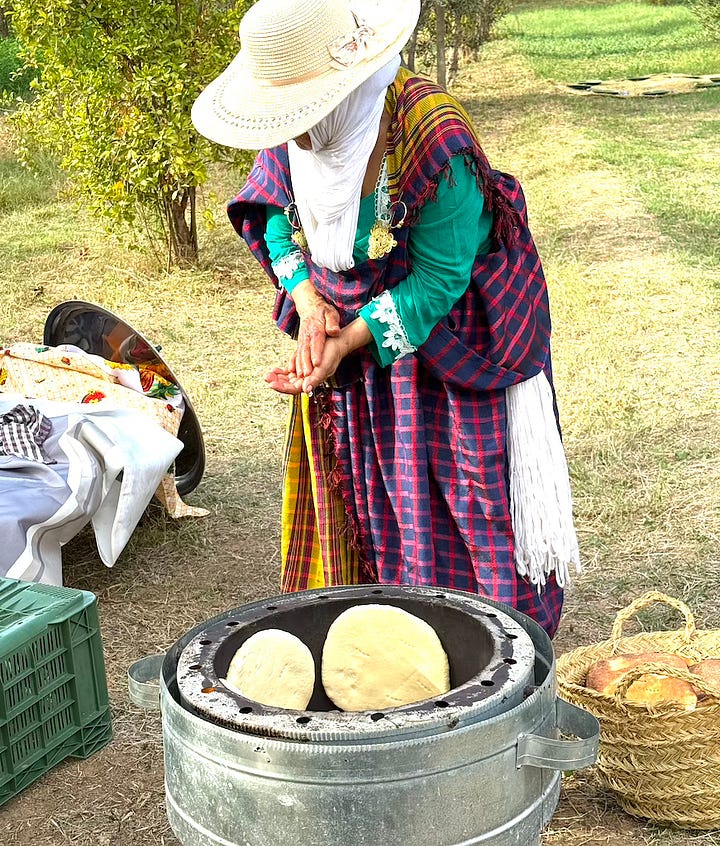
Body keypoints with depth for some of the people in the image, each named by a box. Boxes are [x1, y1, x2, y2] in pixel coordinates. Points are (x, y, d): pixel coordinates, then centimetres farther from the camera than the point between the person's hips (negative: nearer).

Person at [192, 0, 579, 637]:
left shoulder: (435, 142, -31)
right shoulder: (294, 137, -11)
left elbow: (439, 279, -25)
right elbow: (270, 213, 5)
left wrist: (350, 341, -27)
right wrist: (305, 295, -12)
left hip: (443, 333, -6)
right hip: (345, 323, 6)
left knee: (464, 498, 3)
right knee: (361, 493, 13)